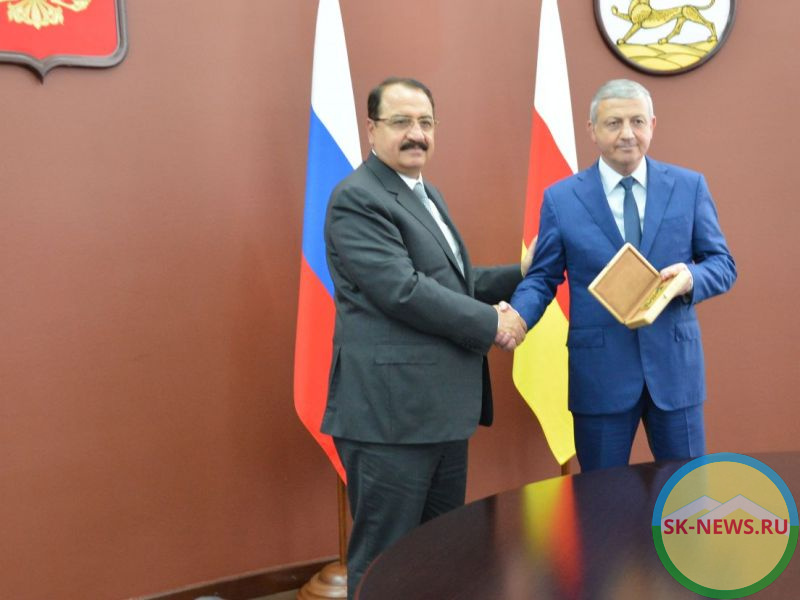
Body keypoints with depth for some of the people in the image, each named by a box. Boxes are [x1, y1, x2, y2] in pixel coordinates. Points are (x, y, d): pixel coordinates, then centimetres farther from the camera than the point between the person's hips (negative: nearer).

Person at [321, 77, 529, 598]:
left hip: (442, 406, 10)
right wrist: (491, 324, -14)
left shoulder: (427, 195, 18)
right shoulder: (357, 198, -13)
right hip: (390, 411, -9)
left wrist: (521, 276, 12)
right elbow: (404, 291, -22)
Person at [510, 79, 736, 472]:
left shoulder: (690, 186, 3)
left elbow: (723, 263, 6)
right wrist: (515, 316, -19)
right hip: (600, 370, -1)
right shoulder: (561, 198, 0)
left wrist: (692, 277, -17)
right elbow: (542, 277, 2)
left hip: (675, 363, 1)